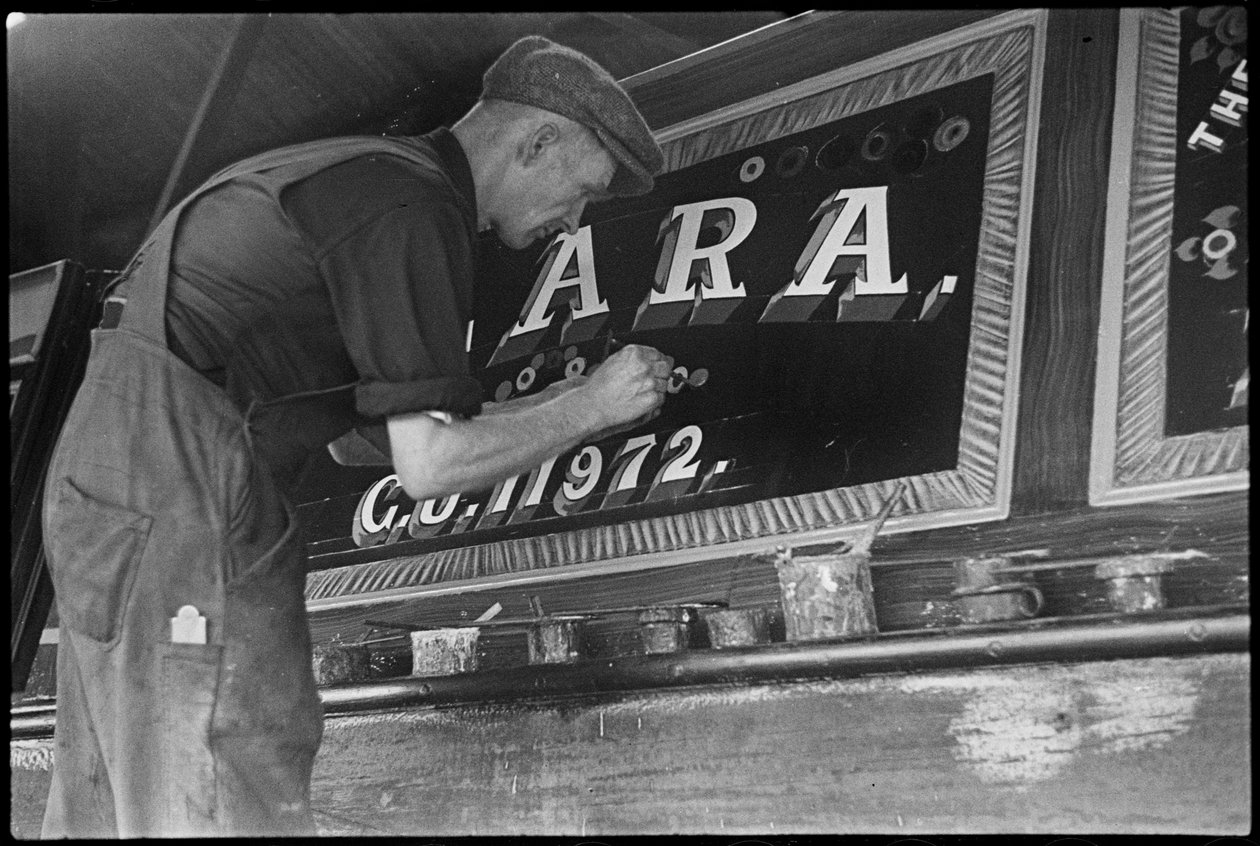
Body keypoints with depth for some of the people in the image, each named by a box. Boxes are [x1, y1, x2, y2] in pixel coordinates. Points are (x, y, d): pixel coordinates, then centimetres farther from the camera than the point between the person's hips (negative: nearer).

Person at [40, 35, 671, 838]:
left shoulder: (365, 171, 19)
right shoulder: (410, 209, -11)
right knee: (234, 809, -8)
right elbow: (428, 464, -14)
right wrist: (591, 405, -2)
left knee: (105, 813, 12)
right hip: (182, 497, -10)